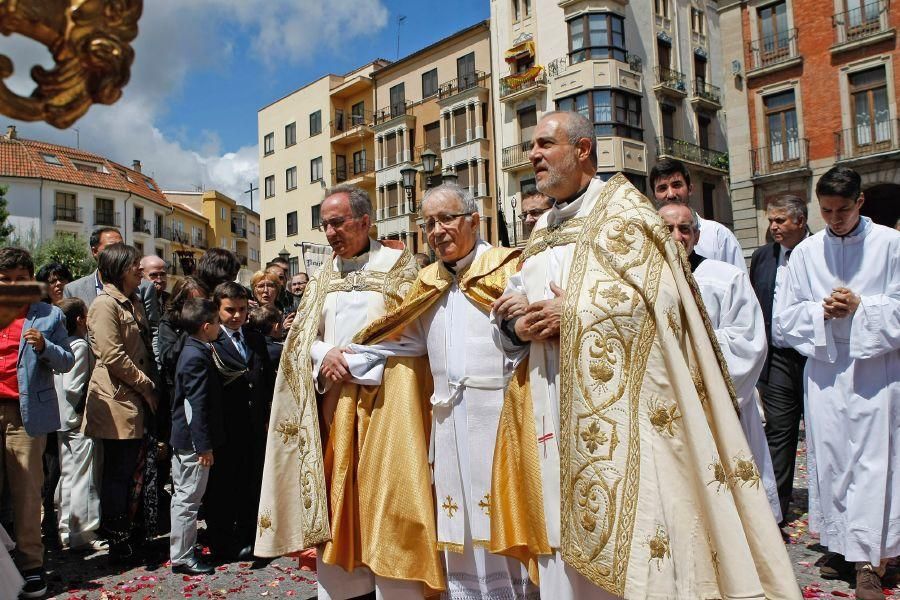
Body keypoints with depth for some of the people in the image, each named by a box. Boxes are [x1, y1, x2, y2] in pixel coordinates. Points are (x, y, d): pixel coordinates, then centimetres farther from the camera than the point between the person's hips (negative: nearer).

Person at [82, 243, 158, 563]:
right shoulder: (105, 304, -12)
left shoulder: (134, 303, 17)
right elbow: (112, 356, -19)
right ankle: (117, 544, 11)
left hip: (137, 400, 9)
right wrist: (146, 385, -12)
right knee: (118, 473, 0)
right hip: (117, 401, -9)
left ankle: (126, 535, 26)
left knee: (128, 471, 15)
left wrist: (149, 387, 12)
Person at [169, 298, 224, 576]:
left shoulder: (193, 351, 11)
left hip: (183, 438, 11)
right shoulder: (197, 357, -20)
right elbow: (197, 405, -23)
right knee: (189, 498, 0)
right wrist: (204, 445, -22)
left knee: (183, 496, 19)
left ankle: (181, 551, 32)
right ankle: (182, 557, 10)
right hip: (193, 439, -11)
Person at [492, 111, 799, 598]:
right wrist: (518, 326, -3)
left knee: (623, 534, -2)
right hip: (555, 415, 7)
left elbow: (660, 294, -14)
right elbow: (516, 302, 20)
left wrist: (573, 314, -15)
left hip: (615, 414, -6)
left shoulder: (622, 209, -2)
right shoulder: (541, 229, 19)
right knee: (565, 537, 11)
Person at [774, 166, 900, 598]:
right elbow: (784, 320, 6)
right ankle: (842, 542, 22)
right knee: (829, 459, 6)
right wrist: (821, 311, -10)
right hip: (825, 372, 2)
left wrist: (860, 308, -14)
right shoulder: (805, 253, 6)